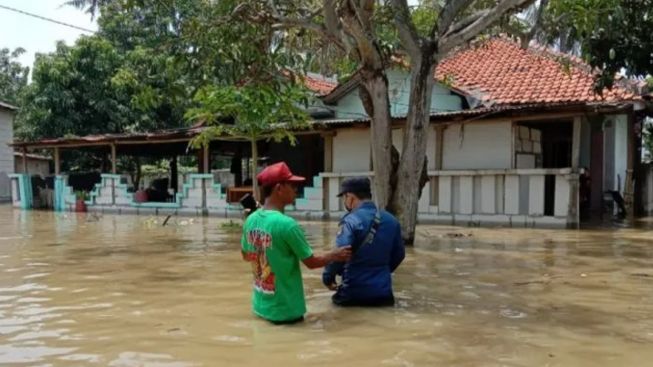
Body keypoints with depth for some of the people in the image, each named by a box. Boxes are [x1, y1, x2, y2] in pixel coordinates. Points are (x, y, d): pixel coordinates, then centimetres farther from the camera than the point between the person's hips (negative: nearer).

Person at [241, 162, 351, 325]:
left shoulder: (251, 220, -2)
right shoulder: (287, 224, -24)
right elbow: (311, 262, -14)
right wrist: (335, 255, 3)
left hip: (260, 305, 6)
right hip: (285, 310, -6)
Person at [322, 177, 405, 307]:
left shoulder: (351, 221, -15)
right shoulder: (391, 220, 5)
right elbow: (399, 254, 15)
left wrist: (327, 278, -4)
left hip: (355, 292, -5)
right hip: (383, 292, 5)